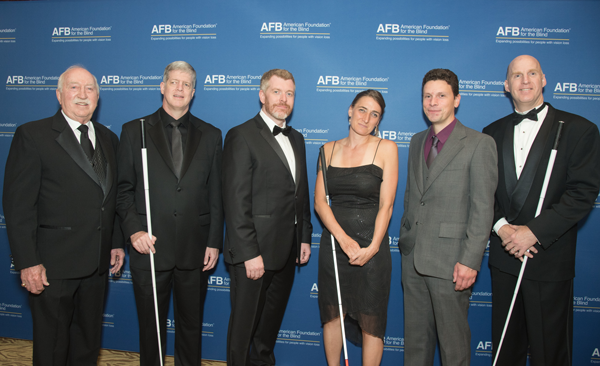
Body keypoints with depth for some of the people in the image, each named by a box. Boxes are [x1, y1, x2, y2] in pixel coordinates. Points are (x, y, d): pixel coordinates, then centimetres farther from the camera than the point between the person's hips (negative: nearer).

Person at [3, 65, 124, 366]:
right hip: (53, 264, -5)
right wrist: (27, 262, -16)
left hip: (97, 263, 5)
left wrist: (117, 242, 11)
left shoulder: (109, 138, 10)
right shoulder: (32, 135, -7)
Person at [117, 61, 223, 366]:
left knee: (191, 325, 15)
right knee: (150, 326, 14)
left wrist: (214, 242, 0)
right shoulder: (135, 130, 4)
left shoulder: (210, 135, 6)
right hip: (149, 248, -1)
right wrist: (133, 230, -11)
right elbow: (123, 189, 2)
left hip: (195, 251, 1)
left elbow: (215, 194, 4)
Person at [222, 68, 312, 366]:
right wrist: (249, 253, -19)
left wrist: (304, 237, 13)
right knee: (244, 324, 8)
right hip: (253, 252, -7)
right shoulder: (241, 136, -11)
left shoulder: (296, 138, 14)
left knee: (272, 320, 22)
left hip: (286, 252, 7)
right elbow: (236, 200, -17)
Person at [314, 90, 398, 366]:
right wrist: (343, 238, -13)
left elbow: (386, 204, -6)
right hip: (333, 241, 3)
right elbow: (320, 201, 0)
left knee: (371, 320, 5)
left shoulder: (386, 148, -2)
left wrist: (373, 247, -15)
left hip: (371, 242, -3)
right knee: (332, 313, 12)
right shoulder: (329, 149, 6)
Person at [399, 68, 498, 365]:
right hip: (413, 258, 6)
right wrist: (404, 240, 13)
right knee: (415, 336, 16)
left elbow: (483, 209, -11)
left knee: (453, 339, 7)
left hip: (450, 262, -5)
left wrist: (470, 261, -15)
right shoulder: (417, 141, 14)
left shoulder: (479, 144, -6)